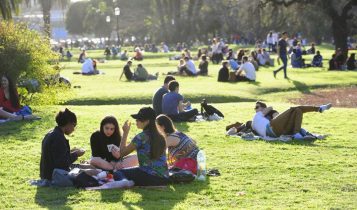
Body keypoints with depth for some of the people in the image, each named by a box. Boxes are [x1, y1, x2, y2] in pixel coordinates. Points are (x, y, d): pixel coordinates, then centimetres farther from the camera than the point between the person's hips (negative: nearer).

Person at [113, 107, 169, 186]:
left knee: (118, 173, 7)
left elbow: (122, 153, 0)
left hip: (149, 177, -8)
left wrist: (125, 133, 6)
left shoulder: (141, 137, -11)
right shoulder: (160, 137, 9)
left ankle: (124, 181, -22)